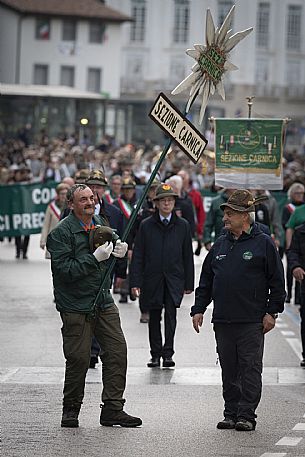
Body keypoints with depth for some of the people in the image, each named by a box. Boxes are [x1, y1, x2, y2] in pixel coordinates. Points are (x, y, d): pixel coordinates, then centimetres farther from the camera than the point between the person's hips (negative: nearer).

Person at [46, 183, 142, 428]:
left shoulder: (100, 222, 11)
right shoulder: (61, 232, -11)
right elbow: (65, 270, -20)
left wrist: (119, 253, 1)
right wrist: (95, 258, -25)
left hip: (104, 301, 6)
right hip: (76, 305, -6)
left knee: (117, 351, -1)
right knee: (79, 358, -3)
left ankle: (112, 409, 6)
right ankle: (71, 409, 15)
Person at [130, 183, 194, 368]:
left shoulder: (183, 225, 5)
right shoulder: (146, 225, 3)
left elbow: (188, 256, 7)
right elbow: (138, 256, 2)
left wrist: (189, 283, 6)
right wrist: (135, 282, -4)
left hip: (174, 279, -1)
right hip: (152, 280, 1)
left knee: (171, 315, -12)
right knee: (154, 317, 7)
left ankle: (168, 353, -10)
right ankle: (156, 355, 16)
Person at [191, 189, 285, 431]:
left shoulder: (263, 243, -2)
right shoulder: (220, 245, 14)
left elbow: (277, 281, -2)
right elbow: (206, 279, 19)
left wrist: (272, 311, -6)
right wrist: (198, 309, 13)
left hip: (252, 321, -5)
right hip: (223, 320, 5)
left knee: (250, 368, -4)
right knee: (229, 370, 8)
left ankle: (246, 415, -1)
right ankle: (231, 414, 15)